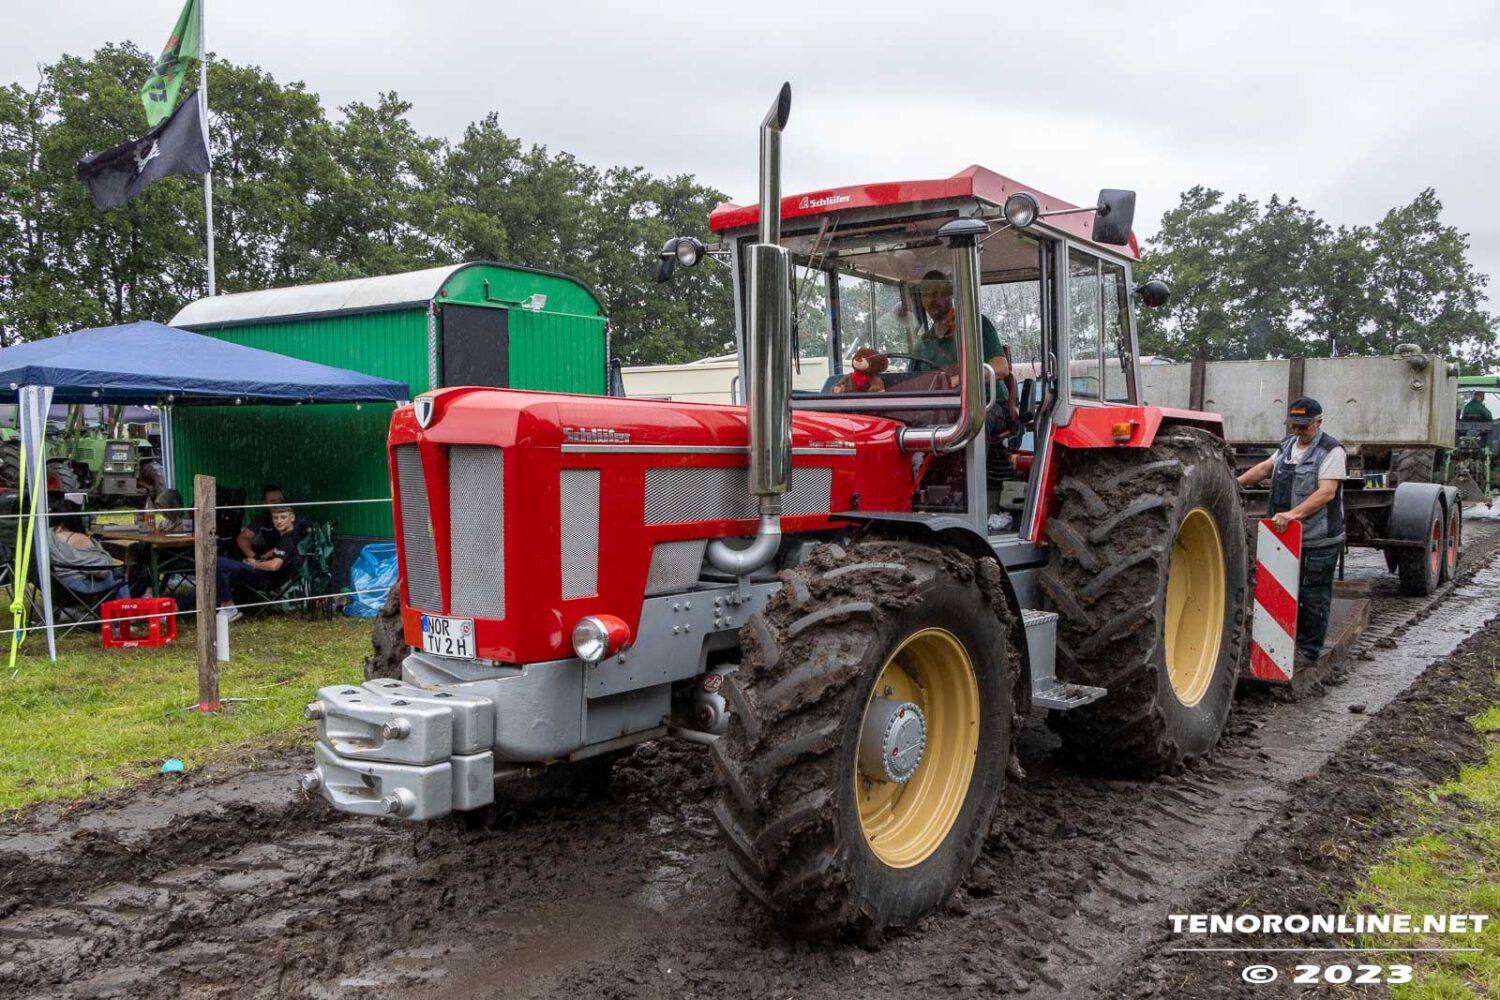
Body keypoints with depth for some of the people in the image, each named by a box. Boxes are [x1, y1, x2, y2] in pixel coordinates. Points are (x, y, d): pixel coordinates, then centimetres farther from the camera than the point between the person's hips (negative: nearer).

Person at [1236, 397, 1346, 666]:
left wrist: (1293, 514, -31)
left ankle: (1309, 649, 12)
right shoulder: (1288, 445, 13)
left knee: (1313, 596, 2)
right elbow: (1265, 467, 25)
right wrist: (1237, 482, 10)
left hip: (1319, 540, -7)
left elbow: (1326, 492, -22)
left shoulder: (1331, 451, -12)